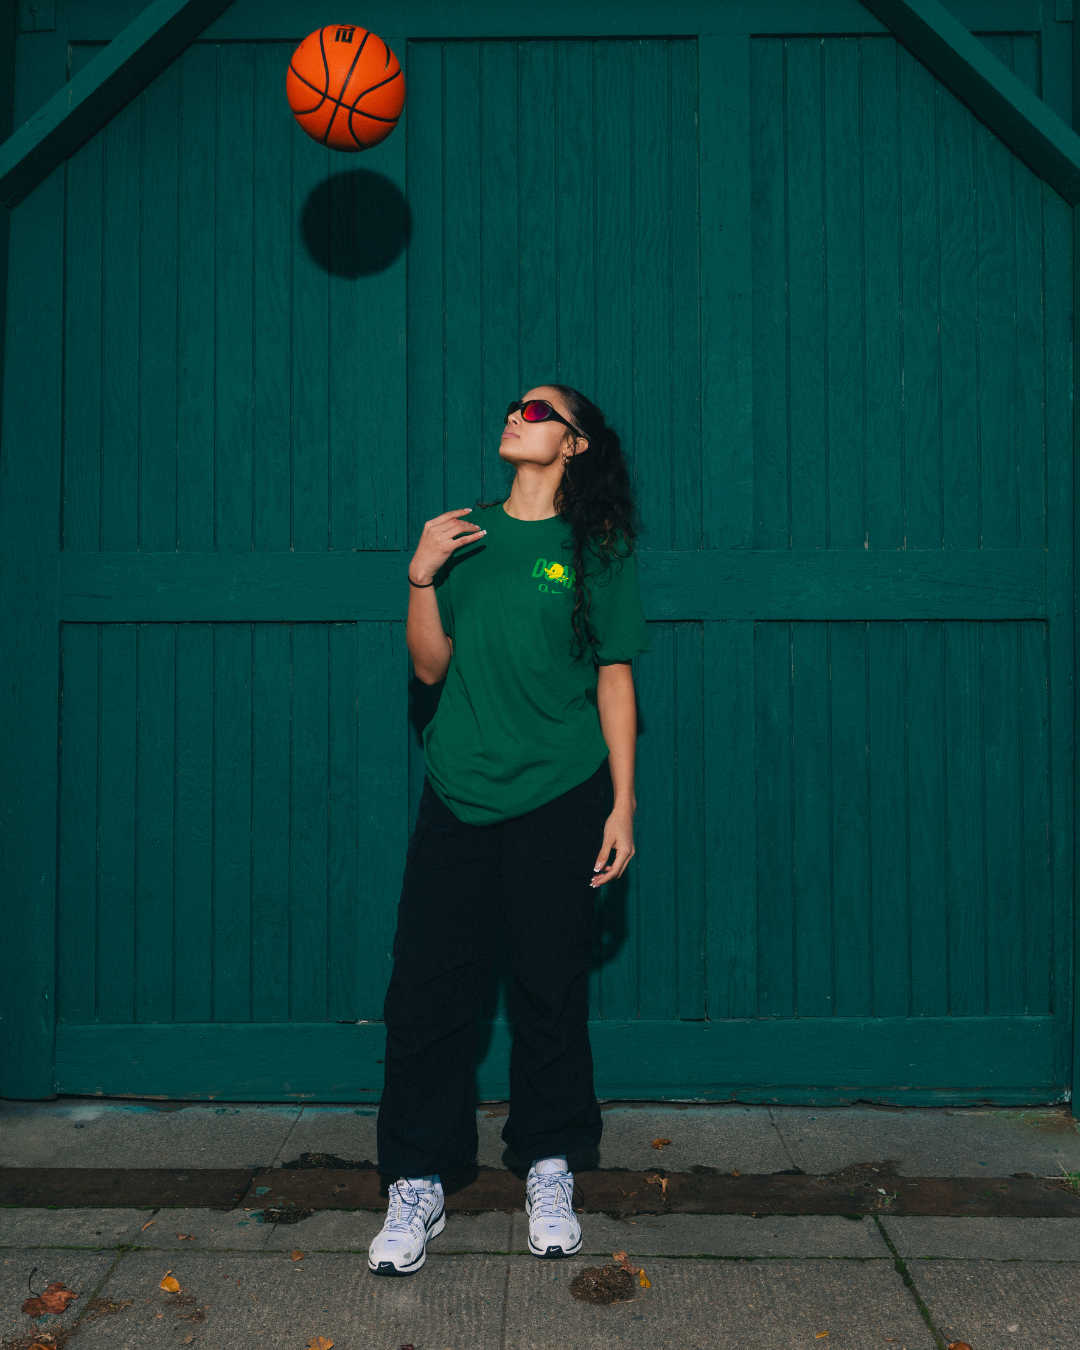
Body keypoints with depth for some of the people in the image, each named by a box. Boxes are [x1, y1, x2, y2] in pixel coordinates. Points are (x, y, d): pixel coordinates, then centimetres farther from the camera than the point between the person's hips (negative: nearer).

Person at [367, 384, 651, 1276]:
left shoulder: (597, 549, 3)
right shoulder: (465, 535, 11)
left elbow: (615, 681, 2)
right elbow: (432, 667, 10)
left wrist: (622, 804, -3)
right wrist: (421, 577, -5)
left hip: (557, 801, -2)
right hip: (457, 799, 3)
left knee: (551, 991, 5)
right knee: (428, 987, 1)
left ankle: (549, 1175, 23)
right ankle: (417, 1187, 14)